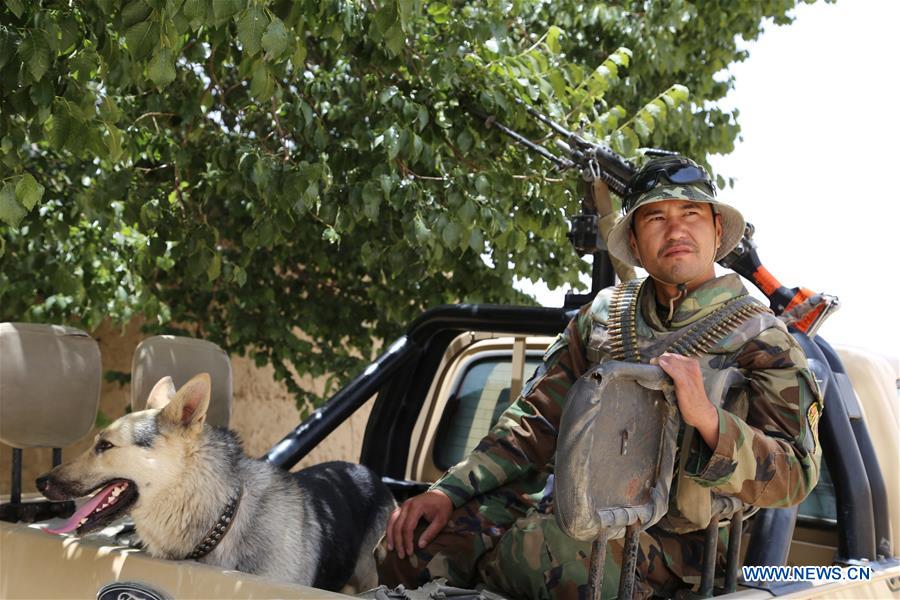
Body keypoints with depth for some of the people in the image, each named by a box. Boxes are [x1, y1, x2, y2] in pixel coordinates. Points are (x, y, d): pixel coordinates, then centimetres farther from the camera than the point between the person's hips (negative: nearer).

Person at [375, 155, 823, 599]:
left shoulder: (762, 341, -2)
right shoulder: (605, 313, 13)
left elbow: (795, 478, -11)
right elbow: (536, 421, 13)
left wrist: (707, 417, -28)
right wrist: (449, 491, 1)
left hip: (666, 530, -5)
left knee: (546, 549, -36)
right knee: (408, 549, -9)